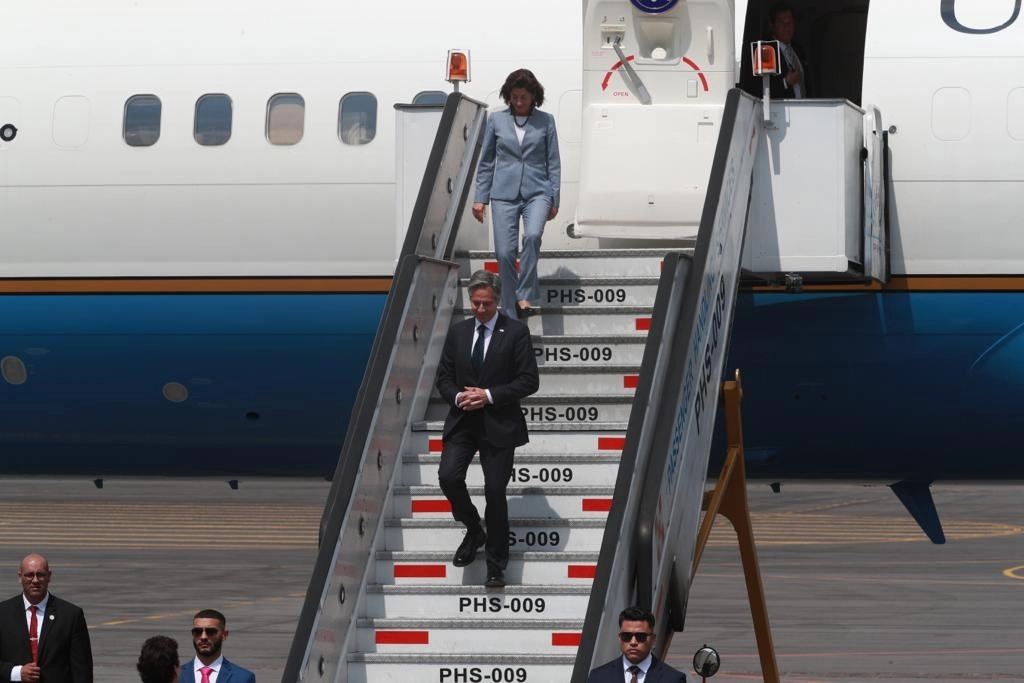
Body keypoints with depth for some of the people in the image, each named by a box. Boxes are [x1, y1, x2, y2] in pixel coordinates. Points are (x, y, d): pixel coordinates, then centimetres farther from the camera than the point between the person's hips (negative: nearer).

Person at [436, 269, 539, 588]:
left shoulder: (516, 332, -5)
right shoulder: (457, 332, 8)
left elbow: (529, 380, -8)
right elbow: (444, 377, 12)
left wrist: (489, 395, -17)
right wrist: (457, 396, -10)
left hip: (499, 425, -3)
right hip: (462, 421, 3)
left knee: (495, 492, -2)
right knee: (448, 476, -15)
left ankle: (496, 566, 11)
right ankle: (474, 531, 13)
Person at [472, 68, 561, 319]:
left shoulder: (545, 121, 5)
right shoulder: (496, 120, 7)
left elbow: (553, 162, 8)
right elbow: (486, 162, 12)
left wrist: (555, 199, 3)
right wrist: (480, 198, 8)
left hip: (537, 192, -1)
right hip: (504, 193, 1)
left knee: (533, 235, -29)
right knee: (505, 253, -5)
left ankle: (525, 294, -18)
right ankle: (510, 316, 5)